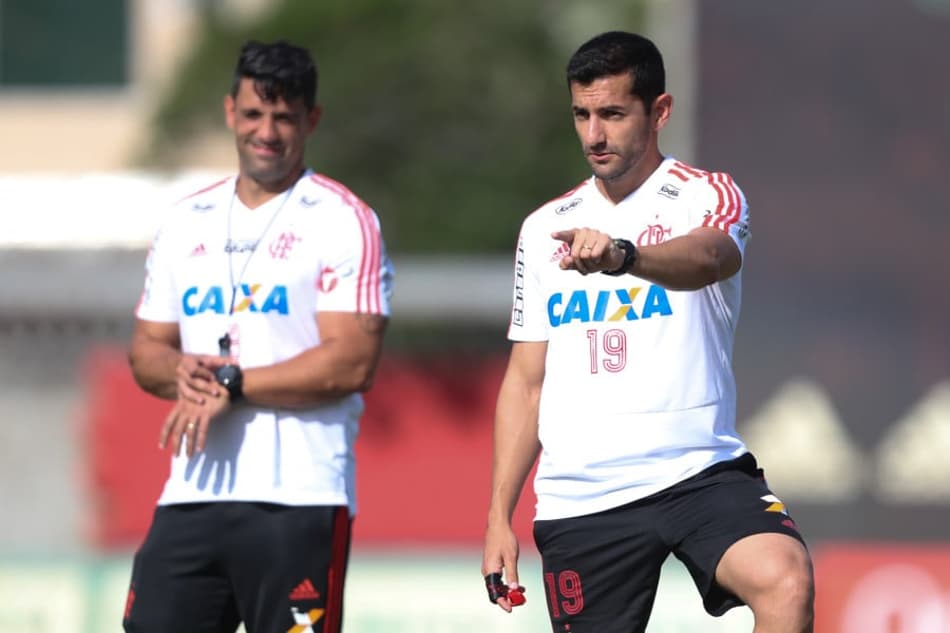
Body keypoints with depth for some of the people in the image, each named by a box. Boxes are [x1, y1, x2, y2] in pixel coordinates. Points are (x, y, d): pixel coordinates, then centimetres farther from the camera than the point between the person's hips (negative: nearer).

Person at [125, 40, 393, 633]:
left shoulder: (343, 221, -2)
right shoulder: (187, 223, 17)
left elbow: (352, 362, -12)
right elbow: (146, 349, 19)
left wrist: (232, 386, -13)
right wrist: (180, 372, -5)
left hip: (298, 497, -5)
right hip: (192, 491, 5)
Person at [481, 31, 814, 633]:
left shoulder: (708, 196, 0)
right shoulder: (544, 228, 15)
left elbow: (708, 257, -26)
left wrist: (622, 255, -48)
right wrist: (499, 516, 11)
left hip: (700, 473, -4)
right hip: (577, 501, 4)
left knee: (786, 581, -30)